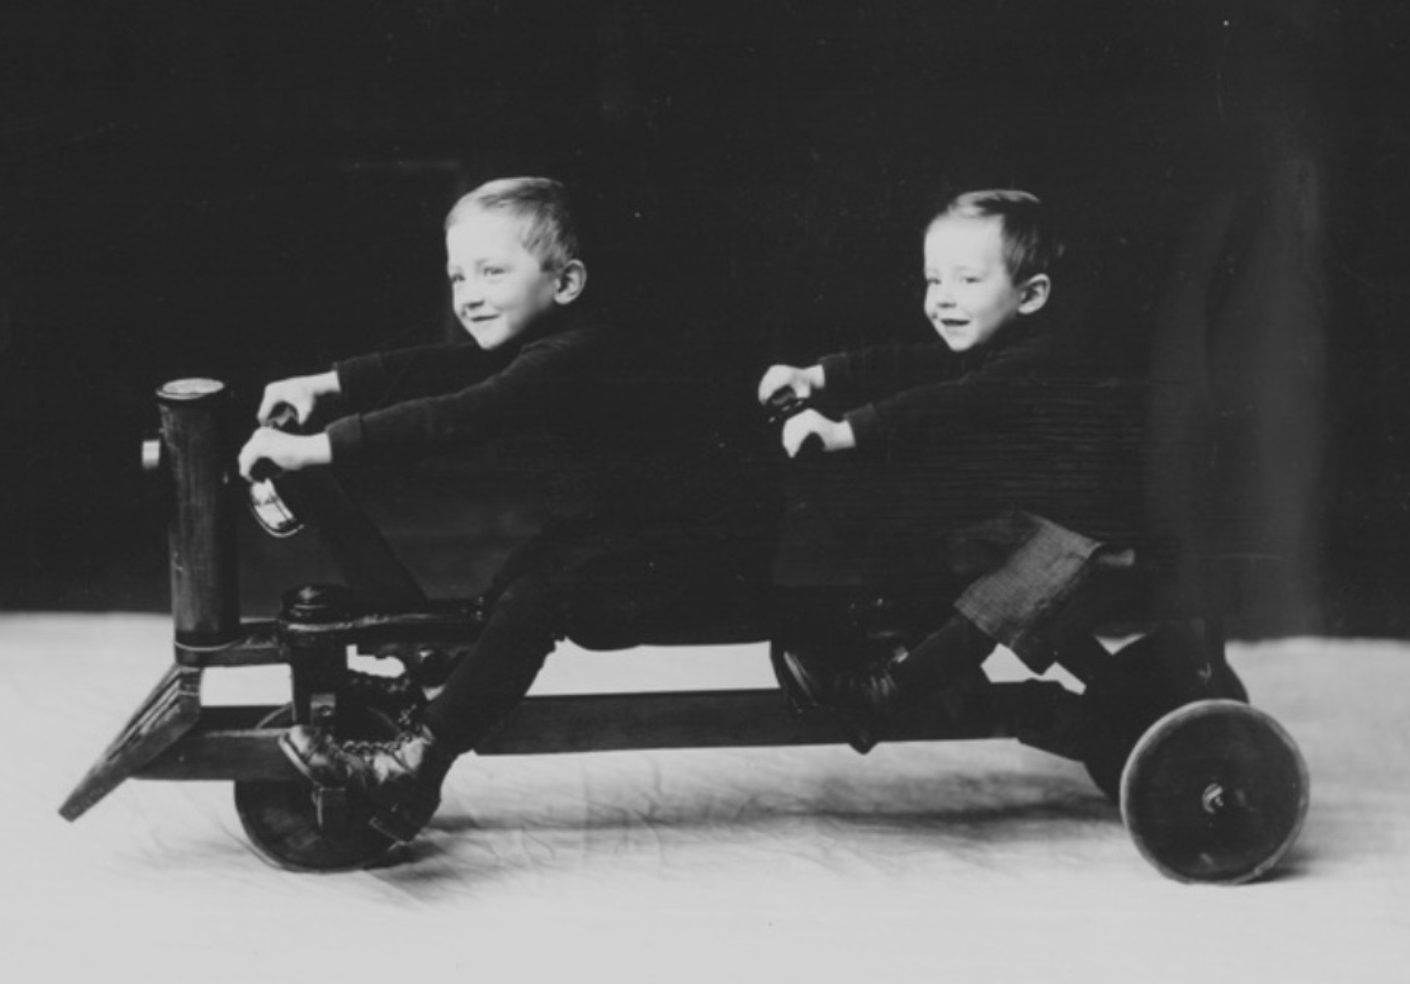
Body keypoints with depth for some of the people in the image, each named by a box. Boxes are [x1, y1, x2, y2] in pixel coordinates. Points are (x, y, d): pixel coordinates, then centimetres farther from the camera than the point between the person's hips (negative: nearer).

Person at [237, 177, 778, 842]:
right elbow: (430, 370, 5)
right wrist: (324, 385, -8)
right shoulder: (539, 345, 6)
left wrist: (316, 448, -34)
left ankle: (417, 760, -20)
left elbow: (454, 419, -33)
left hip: (712, 556, -11)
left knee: (537, 597, -21)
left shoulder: (576, 358, -25)